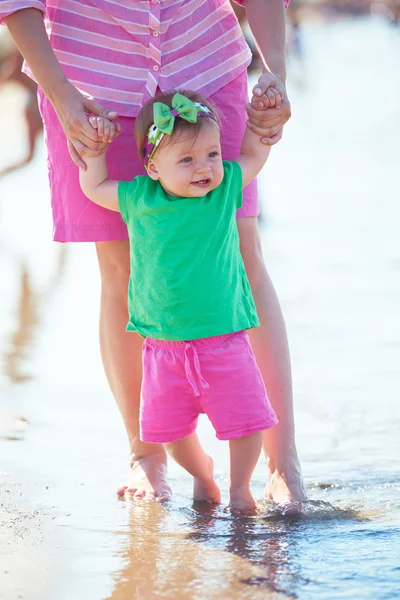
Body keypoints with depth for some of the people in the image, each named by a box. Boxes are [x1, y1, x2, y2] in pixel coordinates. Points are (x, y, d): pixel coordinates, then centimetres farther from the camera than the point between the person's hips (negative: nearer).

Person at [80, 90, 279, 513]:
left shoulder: (225, 189, -3)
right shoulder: (138, 199, -4)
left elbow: (255, 154, 15)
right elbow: (93, 187, 14)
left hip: (224, 341, 0)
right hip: (164, 347, 0)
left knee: (245, 418, -2)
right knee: (170, 426, 9)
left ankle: (239, 486, 21)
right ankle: (201, 472, 36)